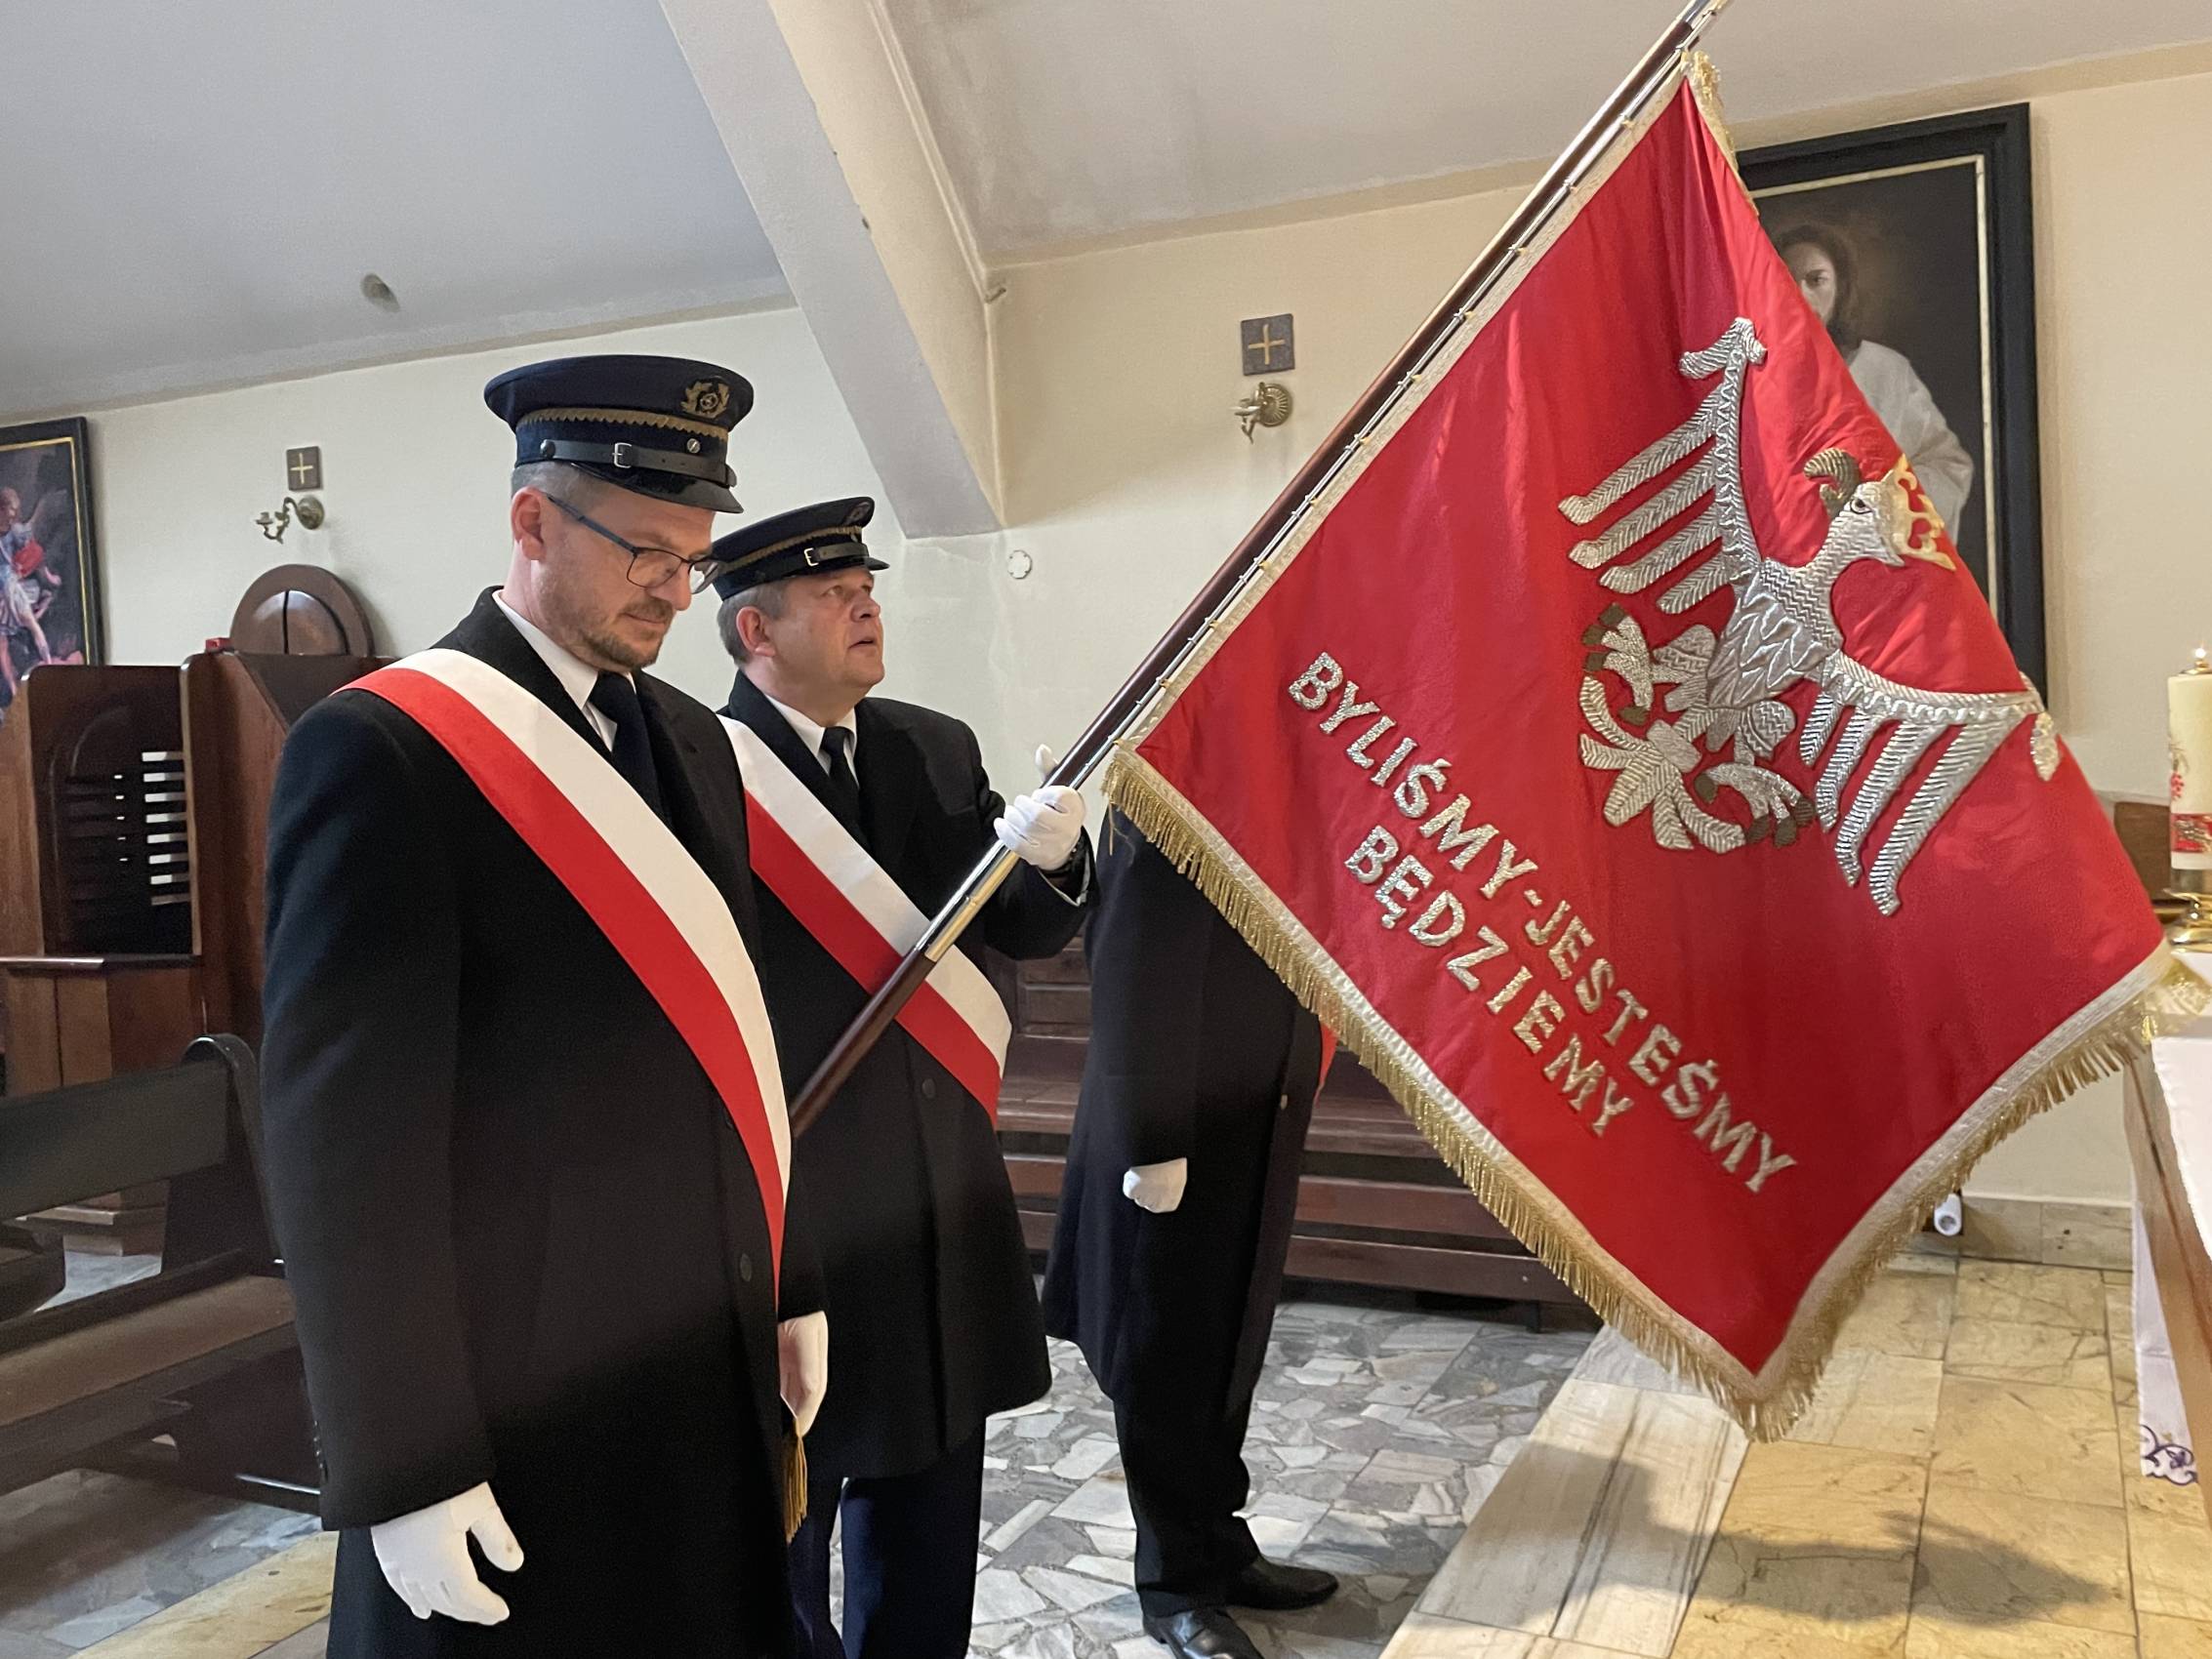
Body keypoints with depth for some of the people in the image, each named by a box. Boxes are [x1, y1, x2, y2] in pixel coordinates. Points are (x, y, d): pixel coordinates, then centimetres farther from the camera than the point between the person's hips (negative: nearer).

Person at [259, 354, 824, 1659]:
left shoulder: (692, 741, 8)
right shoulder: (384, 748, -15)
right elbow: (345, 1135, -17)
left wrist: (790, 1287, 14)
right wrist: (403, 1472, -15)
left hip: (713, 1370, 7)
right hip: (518, 1395, -6)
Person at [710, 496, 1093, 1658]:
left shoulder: (937, 750, 5)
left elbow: (1027, 932, 5)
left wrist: (1050, 858, -16)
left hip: (939, 1197, 6)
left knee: (929, 1500, 20)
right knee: (784, 1501, 15)